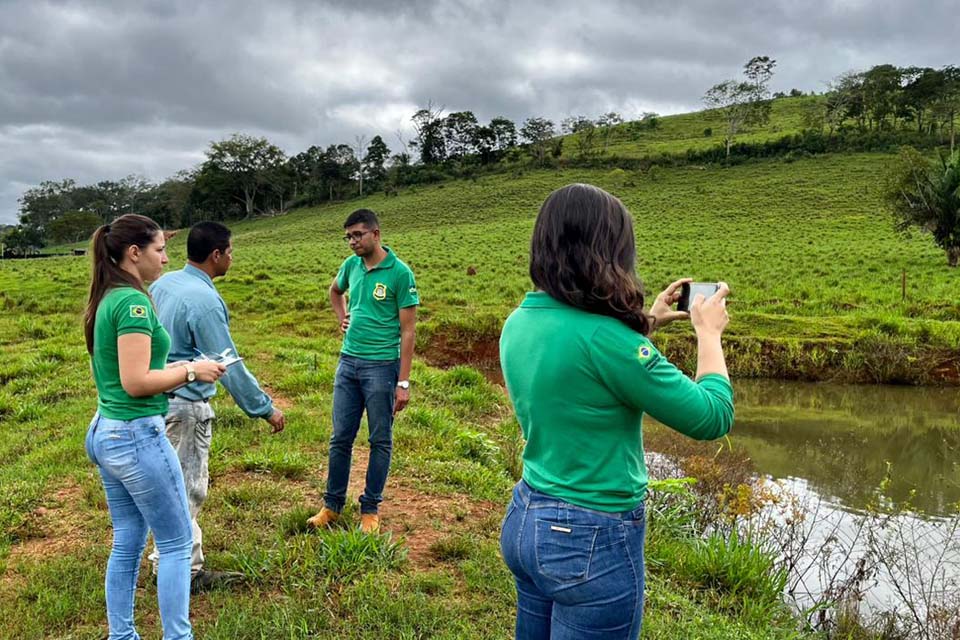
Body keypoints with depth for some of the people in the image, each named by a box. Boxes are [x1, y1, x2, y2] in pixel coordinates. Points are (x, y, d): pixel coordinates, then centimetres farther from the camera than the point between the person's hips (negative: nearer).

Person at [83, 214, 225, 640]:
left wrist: (176, 368, 10)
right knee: (176, 542, 4)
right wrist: (191, 372, -11)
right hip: (136, 435, -9)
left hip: (104, 432, 9)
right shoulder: (133, 301, -18)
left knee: (127, 541, 16)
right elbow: (135, 382, -22)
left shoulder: (108, 299, 11)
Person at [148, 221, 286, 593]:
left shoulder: (162, 284, 6)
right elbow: (228, 365, -20)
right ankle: (186, 573, 15)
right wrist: (265, 409, -11)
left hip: (158, 397, 9)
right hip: (186, 405, -9)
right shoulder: (205, 301, -21)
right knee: (188, 489, 3)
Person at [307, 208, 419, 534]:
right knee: (340, 438, 11)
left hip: (382, 365, -5)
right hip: (348, 362, 5)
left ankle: (370, 509, 19)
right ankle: (332, 505, 24)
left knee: (380, 441, 7)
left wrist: (403, 382, -14)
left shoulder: (399, 273, -11)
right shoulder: (351, 265, 5)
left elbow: (407, 331, -11)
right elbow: (335, 291, 31)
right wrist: (342, 320, 13)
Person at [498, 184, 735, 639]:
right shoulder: (602, 338, -25)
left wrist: (646, 325, 17)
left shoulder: (520, 324, -1)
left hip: (525, 520, 8)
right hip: (592, 541, -8)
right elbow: (712, 418, -15)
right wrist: (709, 333, 0)